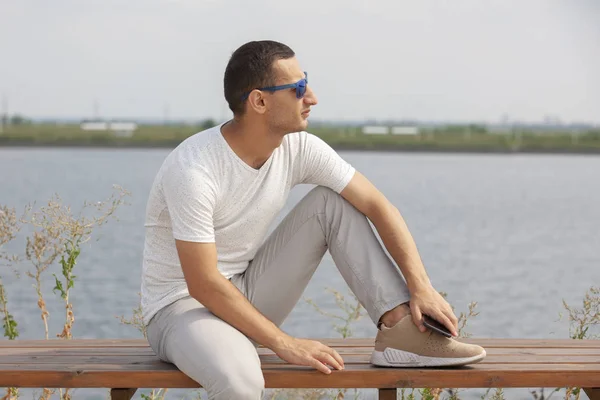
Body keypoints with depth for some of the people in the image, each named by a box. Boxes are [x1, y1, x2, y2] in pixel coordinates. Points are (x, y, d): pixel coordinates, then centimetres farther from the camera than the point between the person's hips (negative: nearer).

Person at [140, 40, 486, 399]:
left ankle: (401, 330, -13)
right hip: (183, 303, -7)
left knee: (333, 201, -8)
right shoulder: (193, 170, -27)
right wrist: (285, 344, -22)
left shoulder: (299, 147, -9)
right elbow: (204, 285, -27)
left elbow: (376, 205, -6)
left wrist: (421, 287, -16)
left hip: (247, 294, 7)